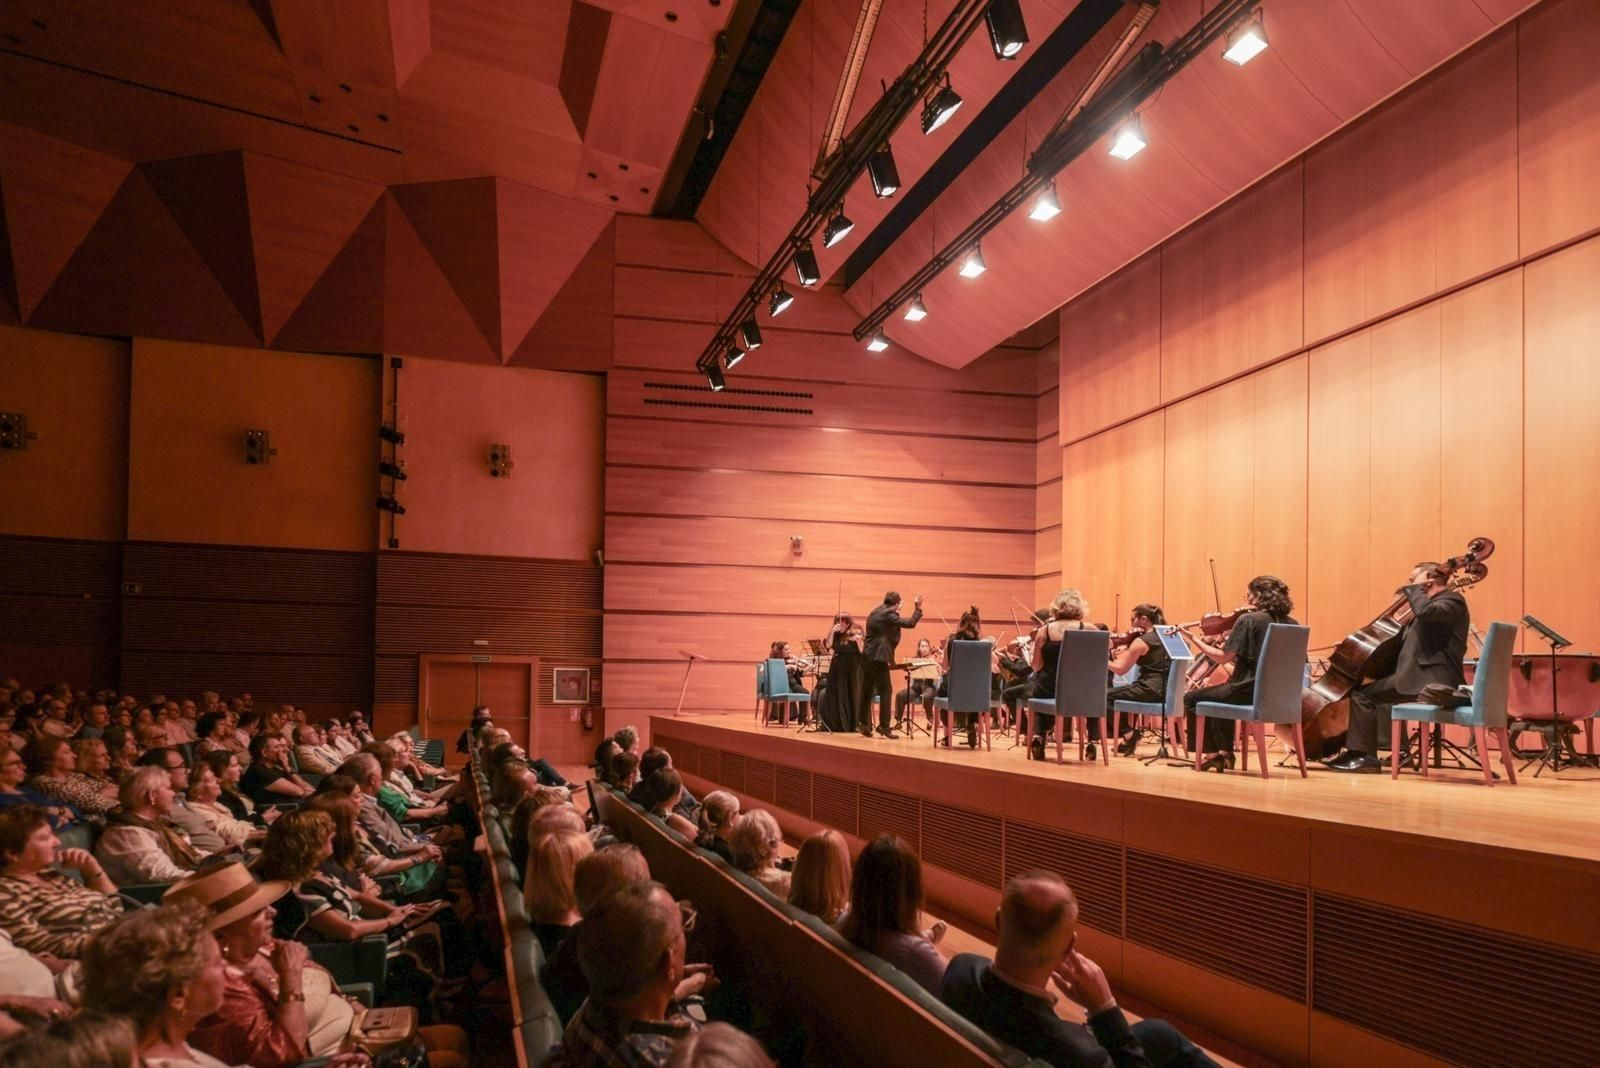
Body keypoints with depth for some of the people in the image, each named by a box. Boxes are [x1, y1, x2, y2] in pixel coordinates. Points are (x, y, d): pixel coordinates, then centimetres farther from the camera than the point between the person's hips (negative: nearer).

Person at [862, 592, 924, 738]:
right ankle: (884, 726, -7)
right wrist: (918, 608, -5)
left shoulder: (874, 613, 17)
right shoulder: (888, 614, -10)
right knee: (886, 691, -5)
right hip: (878, 657, -9)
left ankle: (863, 723, 15)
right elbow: (910, 623, -14)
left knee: (867, 691, 12)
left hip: (867, 657, 9)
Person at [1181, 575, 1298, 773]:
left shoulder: (1248, 620, -13)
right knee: (1221, 695, 35)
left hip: (1249, 691, -8)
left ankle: (1212, 754, 15)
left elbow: (1223, 658, -15)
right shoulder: (1291, 624, 5)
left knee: (1192, 698, 13)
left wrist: (1194, 639, -4)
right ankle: (1225, 753, 32)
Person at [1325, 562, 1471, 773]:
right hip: (1427, 676, 11)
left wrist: (1414, 589, -12)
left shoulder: (1452, 600, -7)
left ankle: (1364, 754, -10)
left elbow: (1425, 611, -30)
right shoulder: (1437, 603, 24)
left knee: (1362, 694, -11)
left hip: (1431, 680, -11)